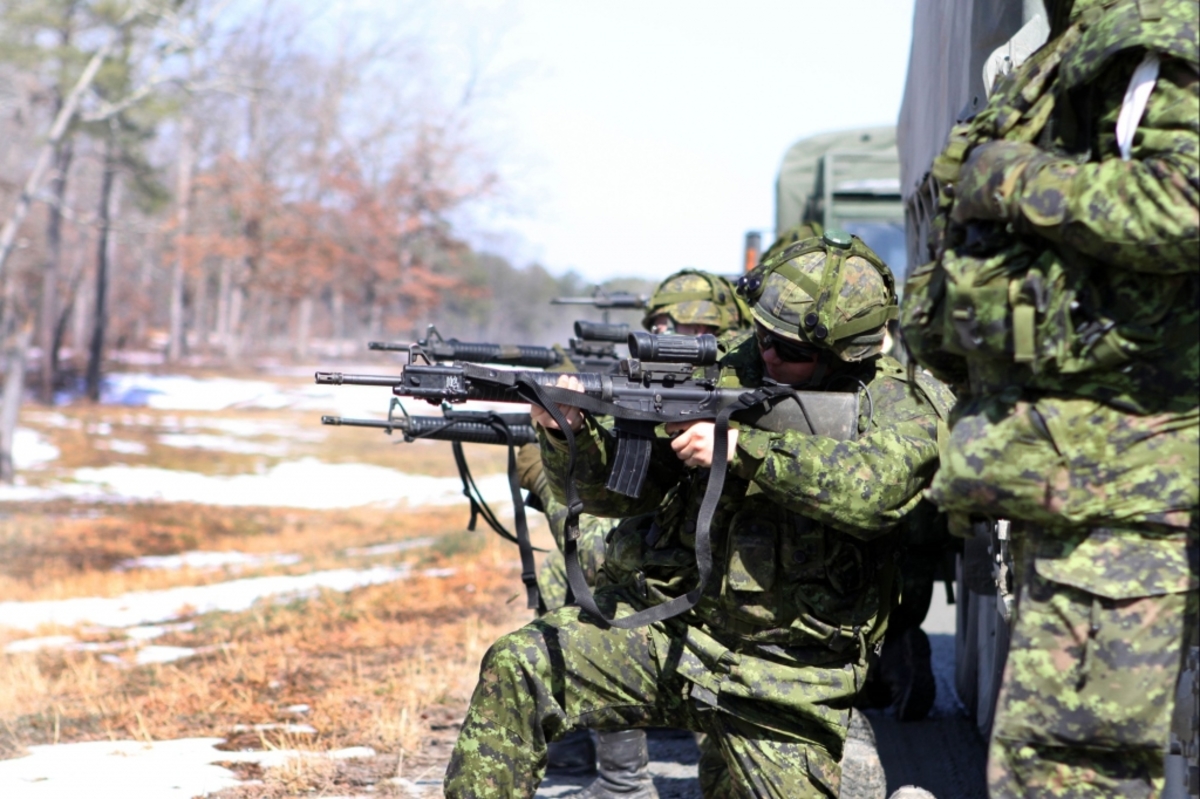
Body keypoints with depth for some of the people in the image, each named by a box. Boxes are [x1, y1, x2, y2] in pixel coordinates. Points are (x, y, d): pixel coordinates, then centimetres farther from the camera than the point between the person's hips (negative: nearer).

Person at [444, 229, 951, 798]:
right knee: (515, 671, -18)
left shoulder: (893, 402, -5)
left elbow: (877, 485, -28)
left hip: (784, 679, -2)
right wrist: (572, 437, -21)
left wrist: (742, 447, -30)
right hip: (662, 624, 2)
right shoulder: (719, 370, 2)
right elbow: (613, 492, 1)